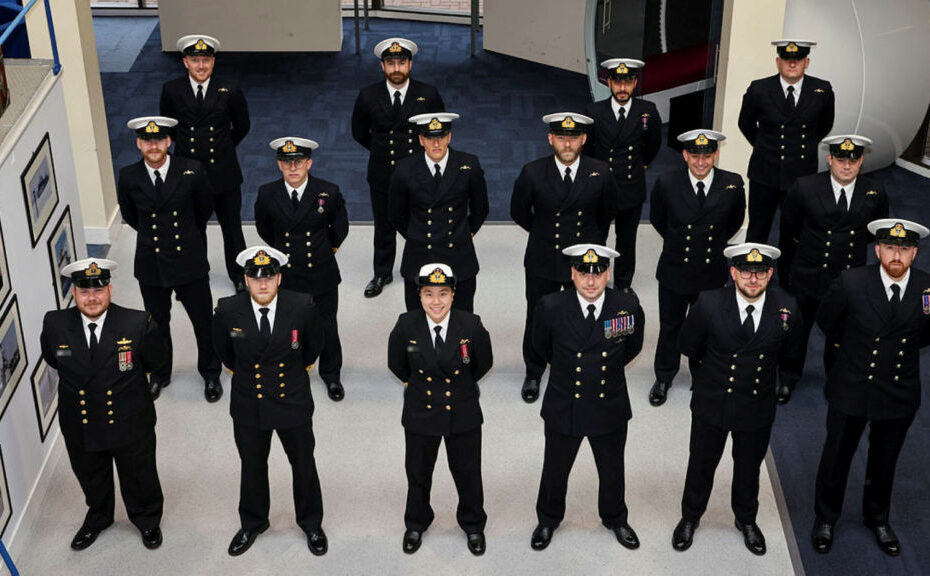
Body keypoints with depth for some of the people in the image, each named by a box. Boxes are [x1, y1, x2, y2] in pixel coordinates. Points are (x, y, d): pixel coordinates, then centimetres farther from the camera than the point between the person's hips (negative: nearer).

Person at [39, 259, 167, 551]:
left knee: (139, 477, 21)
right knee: (91, 478, 27)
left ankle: (148, 520, 49)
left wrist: (125, 374, 1)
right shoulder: (55, 324, -15)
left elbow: (154, 361, -4)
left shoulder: (137, 323, -21)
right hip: (79, 427, 2)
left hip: (130, 425, -2)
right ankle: (98, 518, 56)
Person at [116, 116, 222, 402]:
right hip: (150, 265, 1)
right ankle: (160, 375, 42)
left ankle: (210, 374, 36)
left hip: (189, 263, -1)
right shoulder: (129, 177, -11)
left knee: (203, 322, 14)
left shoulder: (191, 171, -14)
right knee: (158, 324, 20)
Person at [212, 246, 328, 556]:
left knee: (304, 465, 16)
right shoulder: (228, 310, -17)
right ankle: (252, 523, 43)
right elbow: (223, 348, 6)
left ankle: (311, 523, 38)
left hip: (293, 402, -1)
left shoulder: (302, 307, -18)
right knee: (252, 468, 20)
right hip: (248, 406, 1)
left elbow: (314, 343, 4)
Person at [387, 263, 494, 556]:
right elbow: (396, 364, 3)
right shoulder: (406, 325, -16)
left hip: (463, 414, 0)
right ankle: (416, 525, 44)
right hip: (420, 412, 1)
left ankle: (473, 525, 41)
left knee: (468, 474, 16)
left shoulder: (471, 325, -18)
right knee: (418, 474, 19)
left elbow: (483, 364, 1)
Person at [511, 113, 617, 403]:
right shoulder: (532, 173, -14)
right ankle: (533, 374, 35)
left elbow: (607, 212, 9)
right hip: (543, 262, 0)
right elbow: (519, 213, 4)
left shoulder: (600, 173, -11)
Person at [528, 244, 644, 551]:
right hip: (563, 407, -1)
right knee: (555, 469, 18)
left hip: (610, 408, 1)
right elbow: (541, 347, 4)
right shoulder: (551, 307, -18)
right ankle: (548, 520, 45)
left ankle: (615, 519, 48)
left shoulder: (628, 305, -16)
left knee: (612, 470, 21)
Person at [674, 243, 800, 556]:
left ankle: (746, 519, 47)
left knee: (749, 466, 22)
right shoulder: (709, 304, -22)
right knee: (701, 463, 18)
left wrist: (760, 369, 9)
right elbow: (688, 347, -4)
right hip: (712, 402, -1)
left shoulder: (786, 307, -16)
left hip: (758, 404, 2)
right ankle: (691, 517, 42)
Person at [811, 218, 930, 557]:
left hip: (900, 393, 2)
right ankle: (825, 518, 37)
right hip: (851, 389, -1)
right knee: (836, 456, 15)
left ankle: (878, 518, 44)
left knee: (884, 460, 21)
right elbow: (826, 320, 1)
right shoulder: (851, 283, -19)